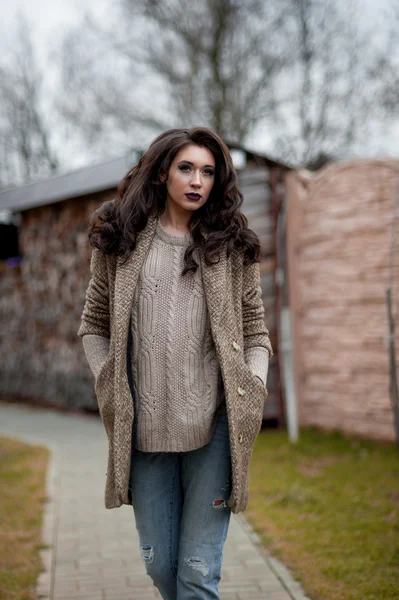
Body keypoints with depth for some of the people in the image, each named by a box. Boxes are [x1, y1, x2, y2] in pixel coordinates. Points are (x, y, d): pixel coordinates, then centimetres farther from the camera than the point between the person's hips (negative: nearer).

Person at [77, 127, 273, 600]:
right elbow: (93, 326, 12)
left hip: (214, 427, -1)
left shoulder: (233, 246, 7)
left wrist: (252, 393, -4)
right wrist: (108, 385, 0)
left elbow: (255, 332, 9)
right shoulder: (121, 240, 7)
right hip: (145, 430, 1)